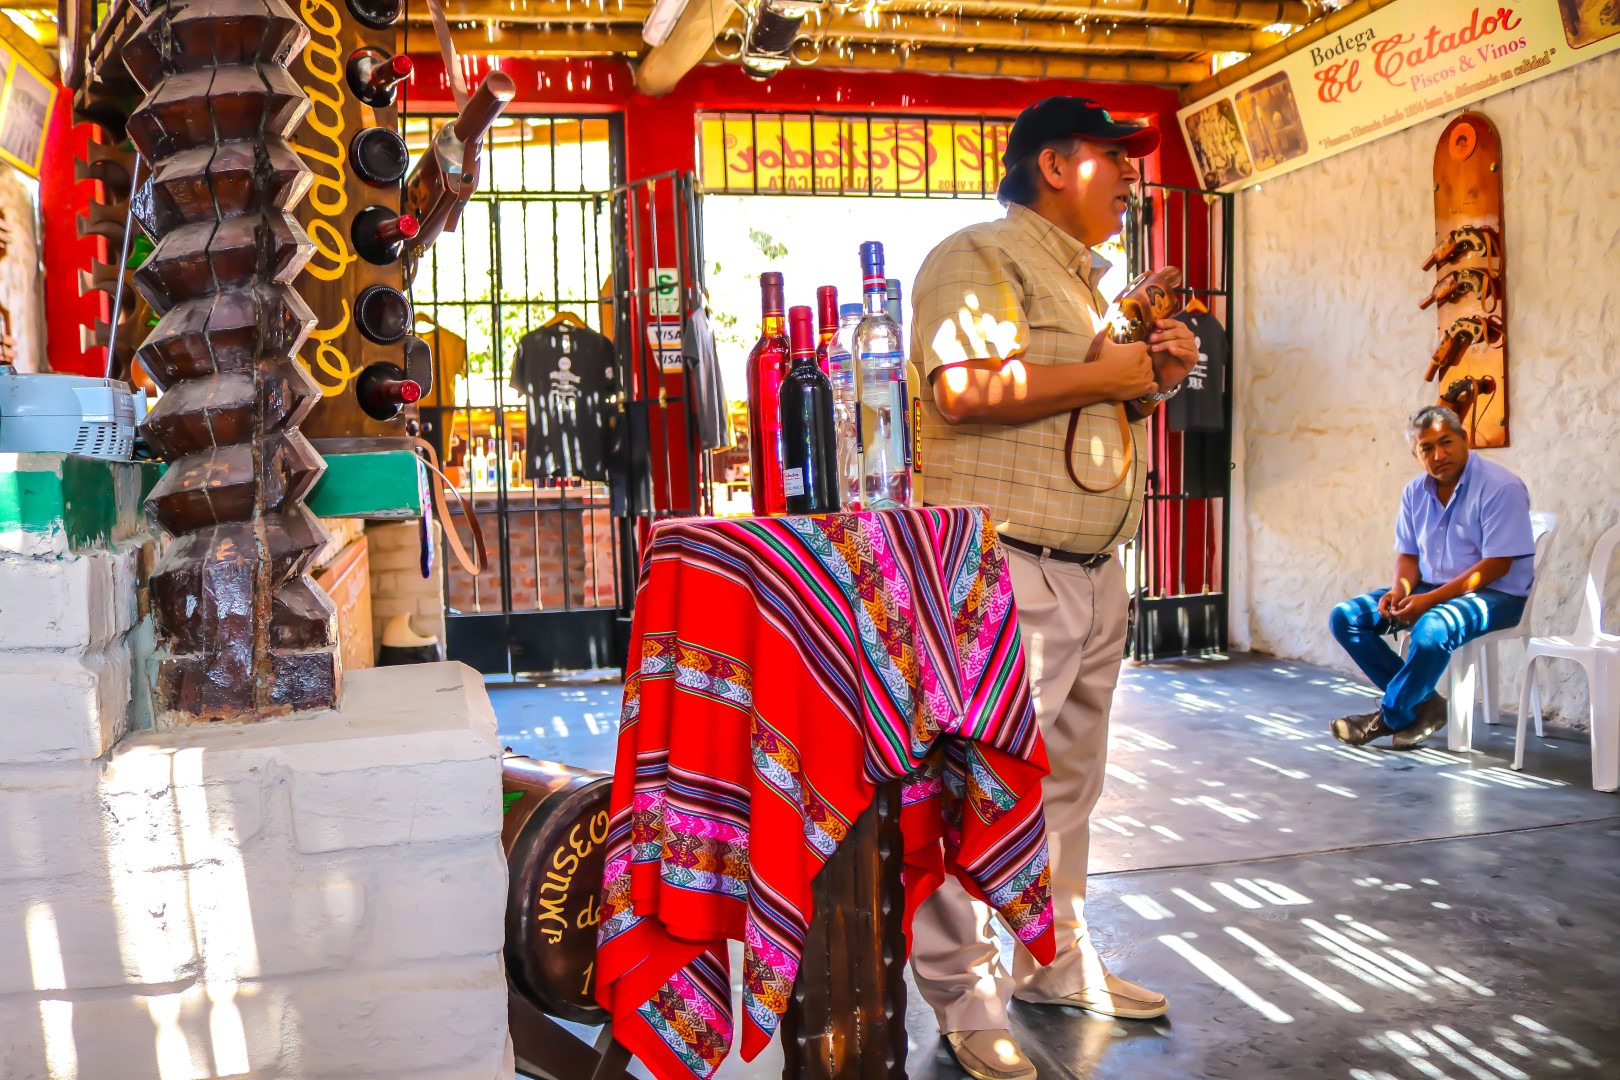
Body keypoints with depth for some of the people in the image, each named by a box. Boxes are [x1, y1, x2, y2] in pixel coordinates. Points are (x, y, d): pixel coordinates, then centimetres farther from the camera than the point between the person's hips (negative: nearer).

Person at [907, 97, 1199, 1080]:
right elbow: (966, 390, -24)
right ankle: (965, 1001, 8)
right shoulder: (980, 258, -7)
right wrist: (1113, 372, -15)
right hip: (1000, 568, -10)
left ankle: (1055, 960, 32)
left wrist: (1155, 379, 8)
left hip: (1091, 570, 10)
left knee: (1068, 783, 17)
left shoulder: (1089, 281, 23)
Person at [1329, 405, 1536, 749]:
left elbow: (1497, 565, -19)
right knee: (1345, 617, -7)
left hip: (1493, 594, -7)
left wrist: (1431, 599, -25)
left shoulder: (1501, 487, -15)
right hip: (1429, 590, 7)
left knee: (1433, 628, -38)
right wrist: (1400, 590, -11)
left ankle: (1390, 716, -14)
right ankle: (1422, 703, -7)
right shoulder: (1415, 492, 6)